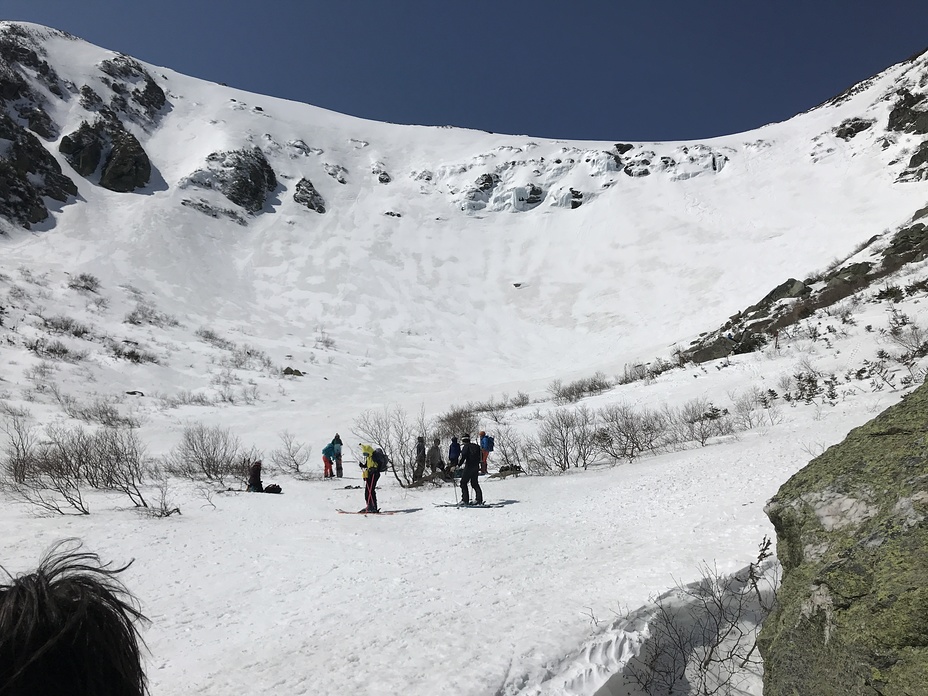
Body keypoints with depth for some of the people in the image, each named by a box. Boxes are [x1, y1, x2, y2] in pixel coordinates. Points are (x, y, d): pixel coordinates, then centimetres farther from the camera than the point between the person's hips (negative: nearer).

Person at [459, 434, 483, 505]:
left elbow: (463, 457, -20)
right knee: (474, 483, 17)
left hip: (469, 467, -8)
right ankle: (479, 500, 14)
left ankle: (465, 500, -6)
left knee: (463, 483, -1)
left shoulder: (466, 446, -7)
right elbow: (480, 457, 21)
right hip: (476, 467, 8)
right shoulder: (476, 446, 16)